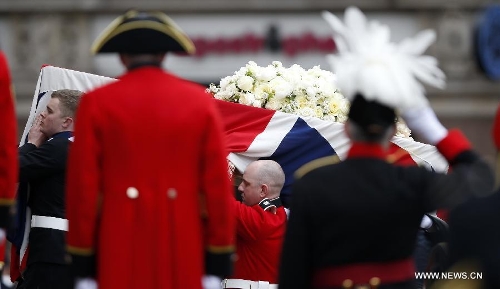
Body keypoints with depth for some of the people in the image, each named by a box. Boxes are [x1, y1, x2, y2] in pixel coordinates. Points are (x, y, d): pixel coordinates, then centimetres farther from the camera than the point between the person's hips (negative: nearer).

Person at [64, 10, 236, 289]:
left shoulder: (97, 103, 1)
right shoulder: (199, 101, 5)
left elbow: (83, 186, -2)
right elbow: (218, 184, 2)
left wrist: (83, 266, 3)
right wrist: (219, 263, 6)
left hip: (119, 254, -1)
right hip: (183, 254, 1)